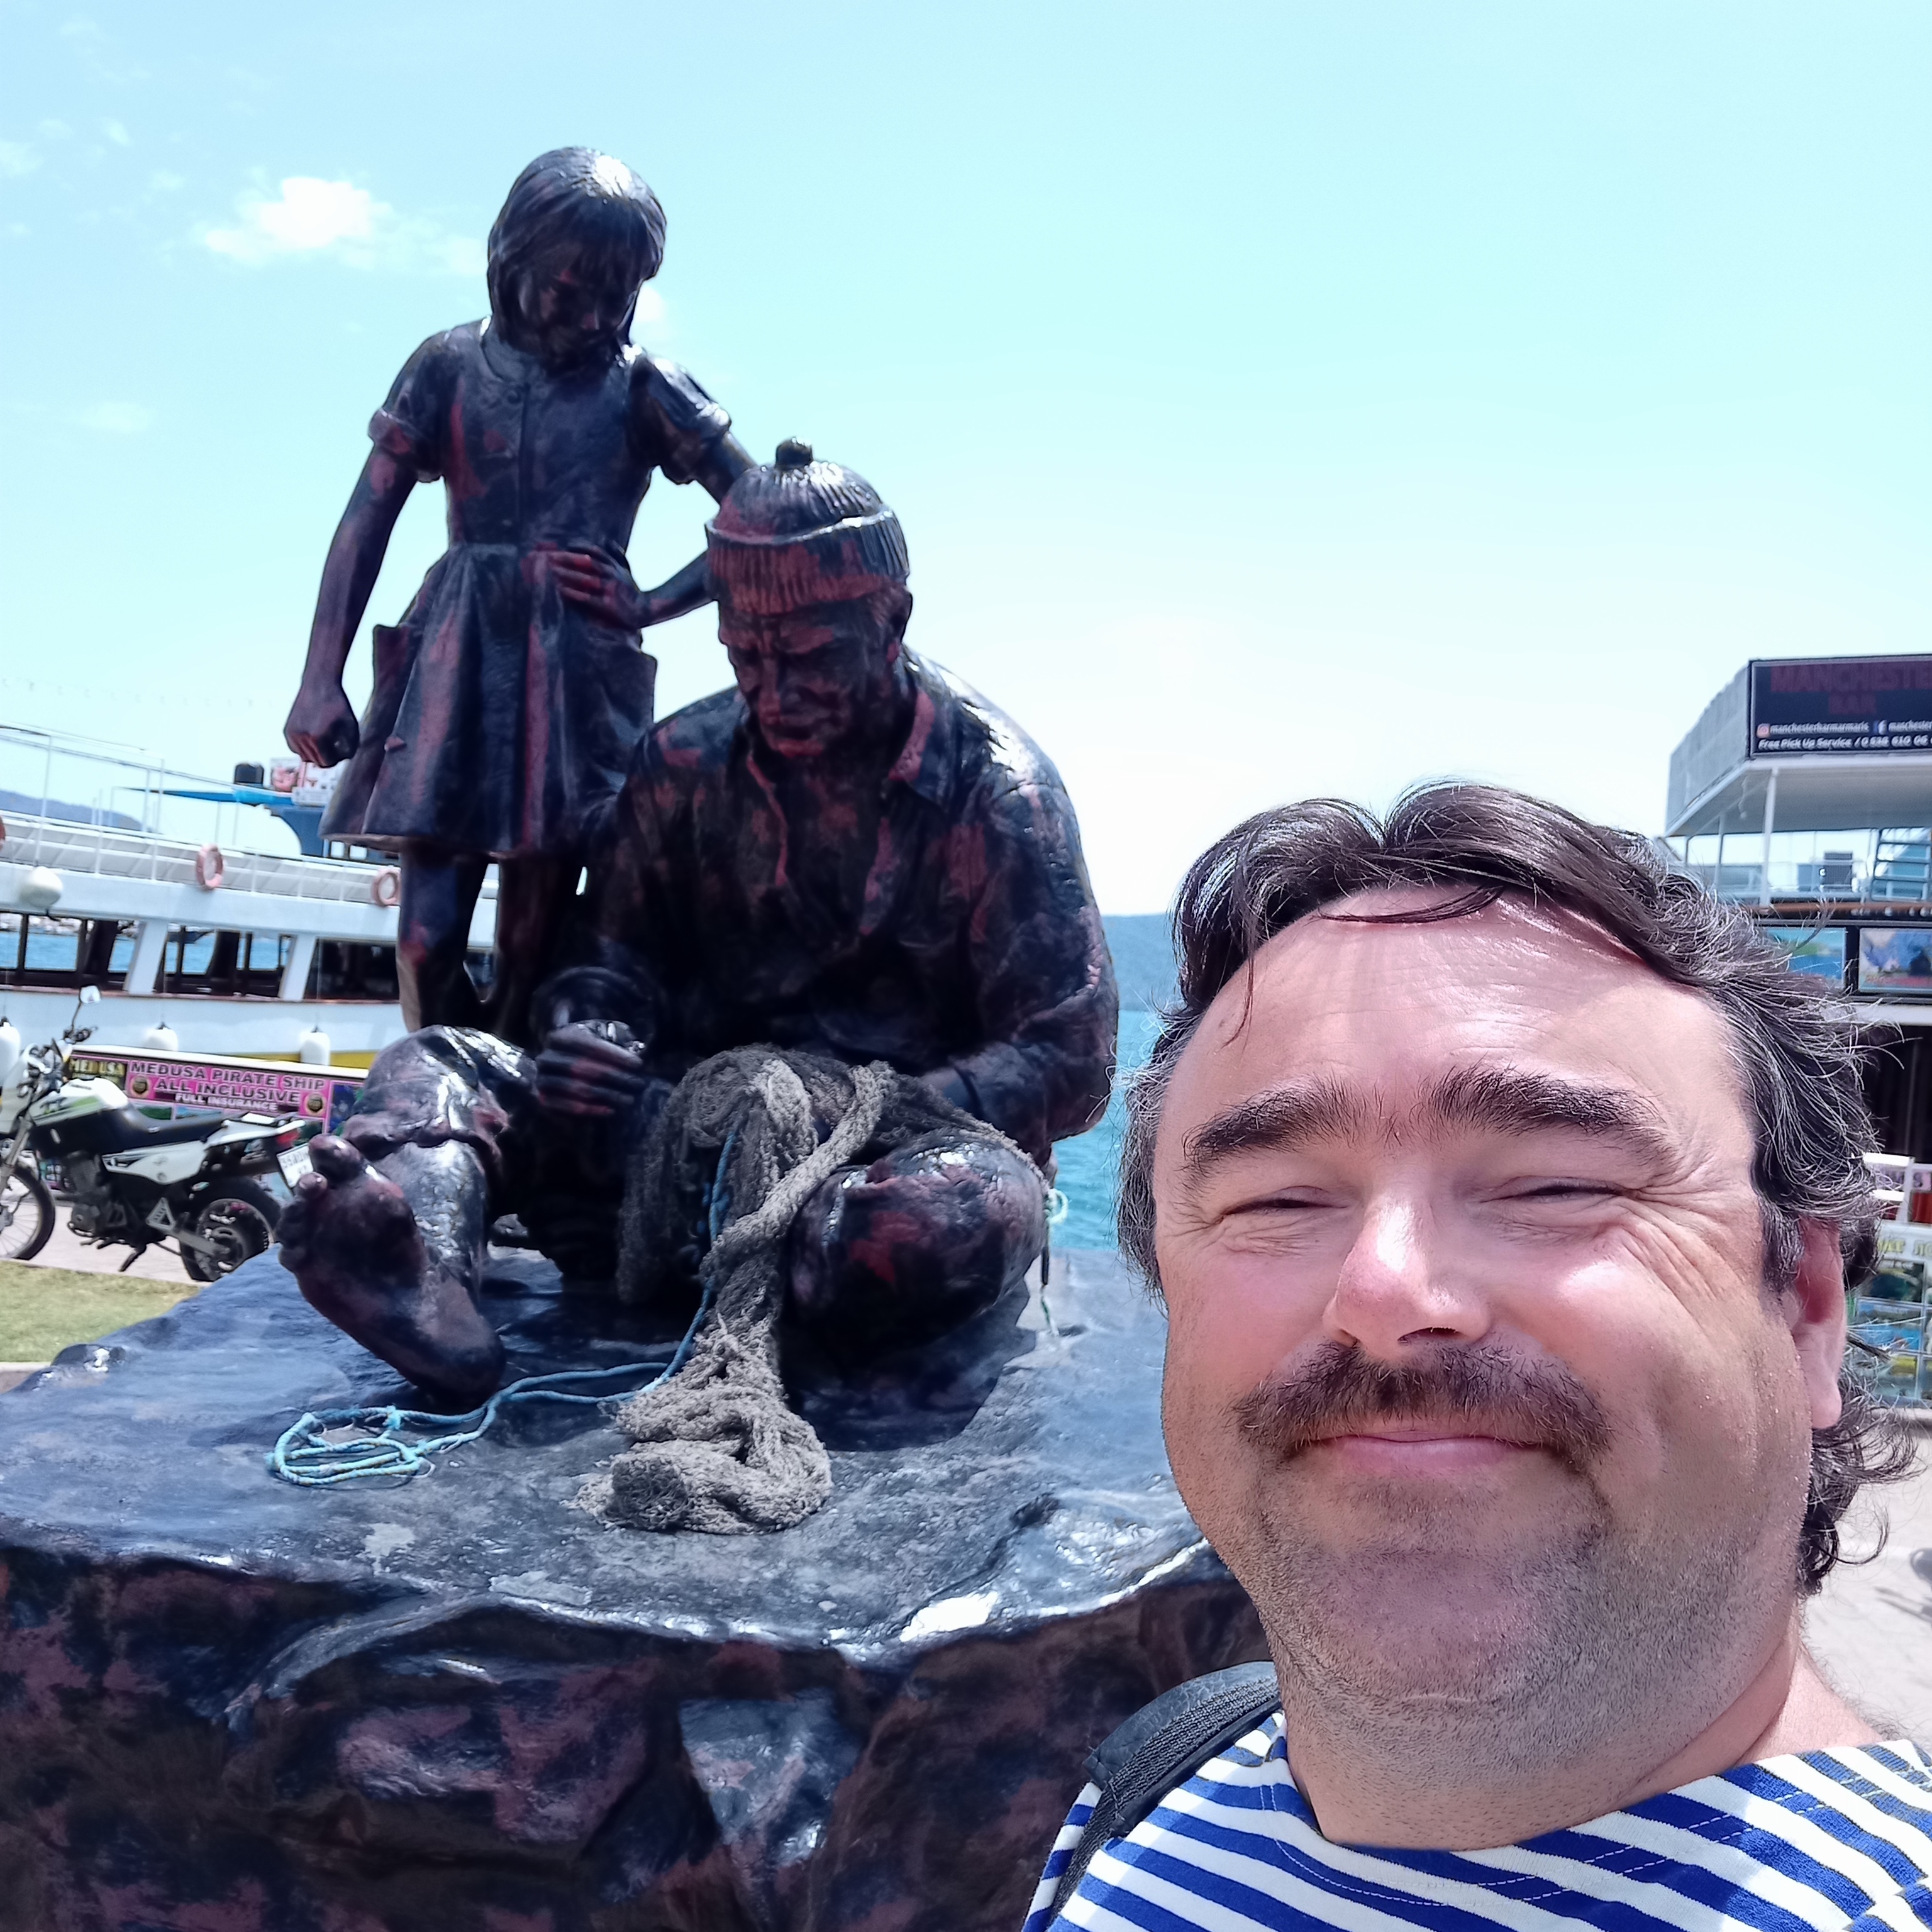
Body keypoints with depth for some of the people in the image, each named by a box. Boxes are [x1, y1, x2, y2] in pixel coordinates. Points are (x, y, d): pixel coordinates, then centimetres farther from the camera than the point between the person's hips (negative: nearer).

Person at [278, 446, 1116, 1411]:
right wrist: (591, 1040, -15)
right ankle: (423, 1250, -42)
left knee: (981, 1208, -39)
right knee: (429, 1065, -11)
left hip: (904, 1135, -4)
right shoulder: (686, 761, 4)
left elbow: (1068, 1062, -11)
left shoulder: (995, 789, -8)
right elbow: (619, 960, 10)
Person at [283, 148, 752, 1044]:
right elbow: (366, 523, 7)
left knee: (533, 942, 0)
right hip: (454, 664, 1)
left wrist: (646, 606, -7)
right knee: (428, 937, -8)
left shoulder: (645, 388, 6)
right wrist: (320, 681, -2)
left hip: (578, 675, -1)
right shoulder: (451, 363, 9)